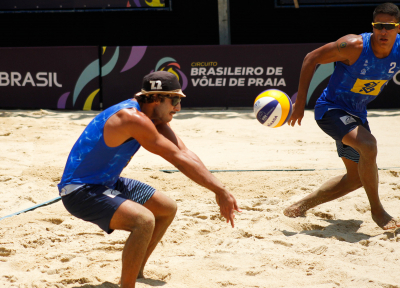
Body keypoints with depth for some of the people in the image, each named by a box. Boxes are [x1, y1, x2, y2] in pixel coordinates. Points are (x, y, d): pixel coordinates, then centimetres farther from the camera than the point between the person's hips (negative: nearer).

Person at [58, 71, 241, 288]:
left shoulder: (154, 115, 1)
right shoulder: (132, 118, -28)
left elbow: (184, 153, -1)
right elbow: (179, 159, -28)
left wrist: (219, 190, -10)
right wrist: (220, 191, -24)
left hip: (107, 183, 11)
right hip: (79, 191, -11)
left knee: (167, 209, 19)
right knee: (144, 221, -32)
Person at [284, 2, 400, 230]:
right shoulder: (354, 46, -27)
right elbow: (312, 58, -18)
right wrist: (301, 101, -19)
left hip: (357, 113, 7)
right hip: (331, 109, -7)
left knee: (357, 177, 12)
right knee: (368, 145, -32)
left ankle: (301, 206, 28)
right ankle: (377, 210, -15)